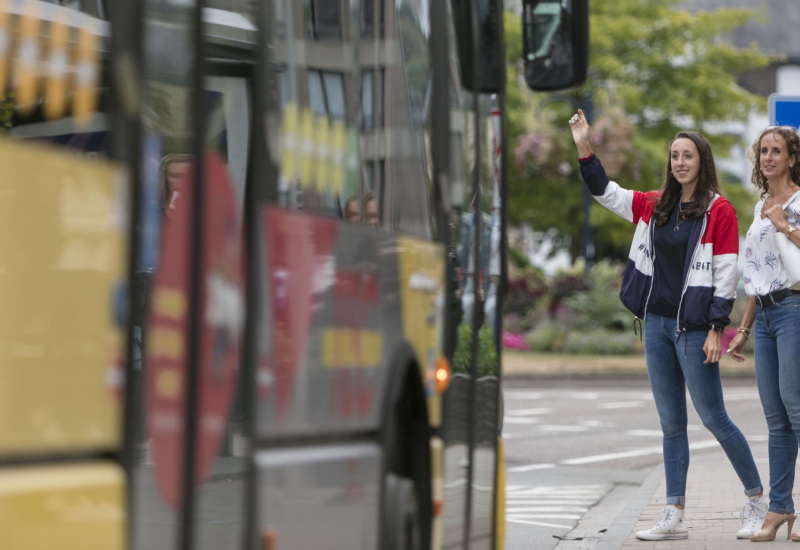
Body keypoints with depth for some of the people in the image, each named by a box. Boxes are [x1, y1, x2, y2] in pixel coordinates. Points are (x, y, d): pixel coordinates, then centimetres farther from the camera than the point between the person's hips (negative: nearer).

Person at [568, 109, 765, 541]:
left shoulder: (718, 211, -7)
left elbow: (726, 274, -10)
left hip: (693, 327, -6)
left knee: (713, 418, -3)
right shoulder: (656, 205, 10)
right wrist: (584, 149, 11)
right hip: (656, 323, 6)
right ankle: (673, 516, 10)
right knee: (670, 423, 8)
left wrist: (716, 329, -15)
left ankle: (758, 502, 9)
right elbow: (605, 192, 21)